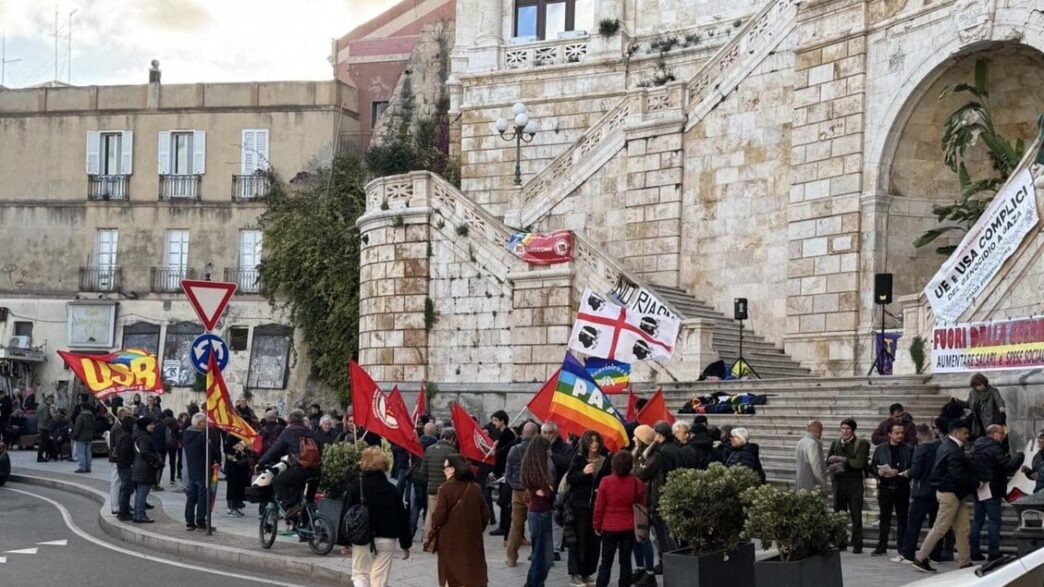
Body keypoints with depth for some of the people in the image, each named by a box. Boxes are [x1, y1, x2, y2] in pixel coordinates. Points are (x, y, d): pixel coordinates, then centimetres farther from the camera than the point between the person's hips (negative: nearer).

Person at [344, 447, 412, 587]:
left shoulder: (355, 486, -6)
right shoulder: (390, 489, -2)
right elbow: (401, 517, 1)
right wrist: (406, 544, 10)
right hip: (386, 539, 1)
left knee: (359, 574, 14)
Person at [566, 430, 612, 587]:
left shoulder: (606, 460, 6)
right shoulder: (578, 458, 0)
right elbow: (569, 478, -5)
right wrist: (583, 472, -20)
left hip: (598, 505, 3)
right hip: (579, 504, -3)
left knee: (594, 540, 4)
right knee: (578, 540, -4)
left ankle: (587, 573, 15)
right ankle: (575, 574, 1)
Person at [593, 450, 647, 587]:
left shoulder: (606, 481, -11)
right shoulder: (637, 483, -5)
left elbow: (599, 507, -7)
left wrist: (597, 526, 6)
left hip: (609, 528, -1)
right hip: (629, 528, 1)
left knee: (606, 562, 7)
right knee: (625, 560, 8)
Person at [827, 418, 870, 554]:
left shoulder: (860, 444, -1)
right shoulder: (835, 444, 12)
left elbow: (860, 464, -11)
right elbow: (828, 463, 14)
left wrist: (842, 459, -13)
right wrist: (832, 467, -9)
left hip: (854, 482, -3)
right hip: (839, 481, 3)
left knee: (856, 515, -3)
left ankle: (857, 544, 2)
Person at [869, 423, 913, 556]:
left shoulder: (908, 449, 3)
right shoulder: (880, 449, 8)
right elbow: (872, 468, 8)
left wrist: (898, 473, -16)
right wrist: (880, 472, -13)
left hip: (902, 488, -1)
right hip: (885, 487, 1)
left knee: (902, 519, 4)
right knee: (884, 518, 4)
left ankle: (902, 546, 11)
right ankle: (881, 546, 9)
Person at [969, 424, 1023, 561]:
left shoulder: (976, 445, 11)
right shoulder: (994, 448, -17)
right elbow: (1009, 466, -20)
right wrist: (1019, 456, -6)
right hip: (992, 490, -9)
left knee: (978, 520, 14)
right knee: (994, 521, -4)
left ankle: (974, 551, 15)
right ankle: (994, 553, -5)